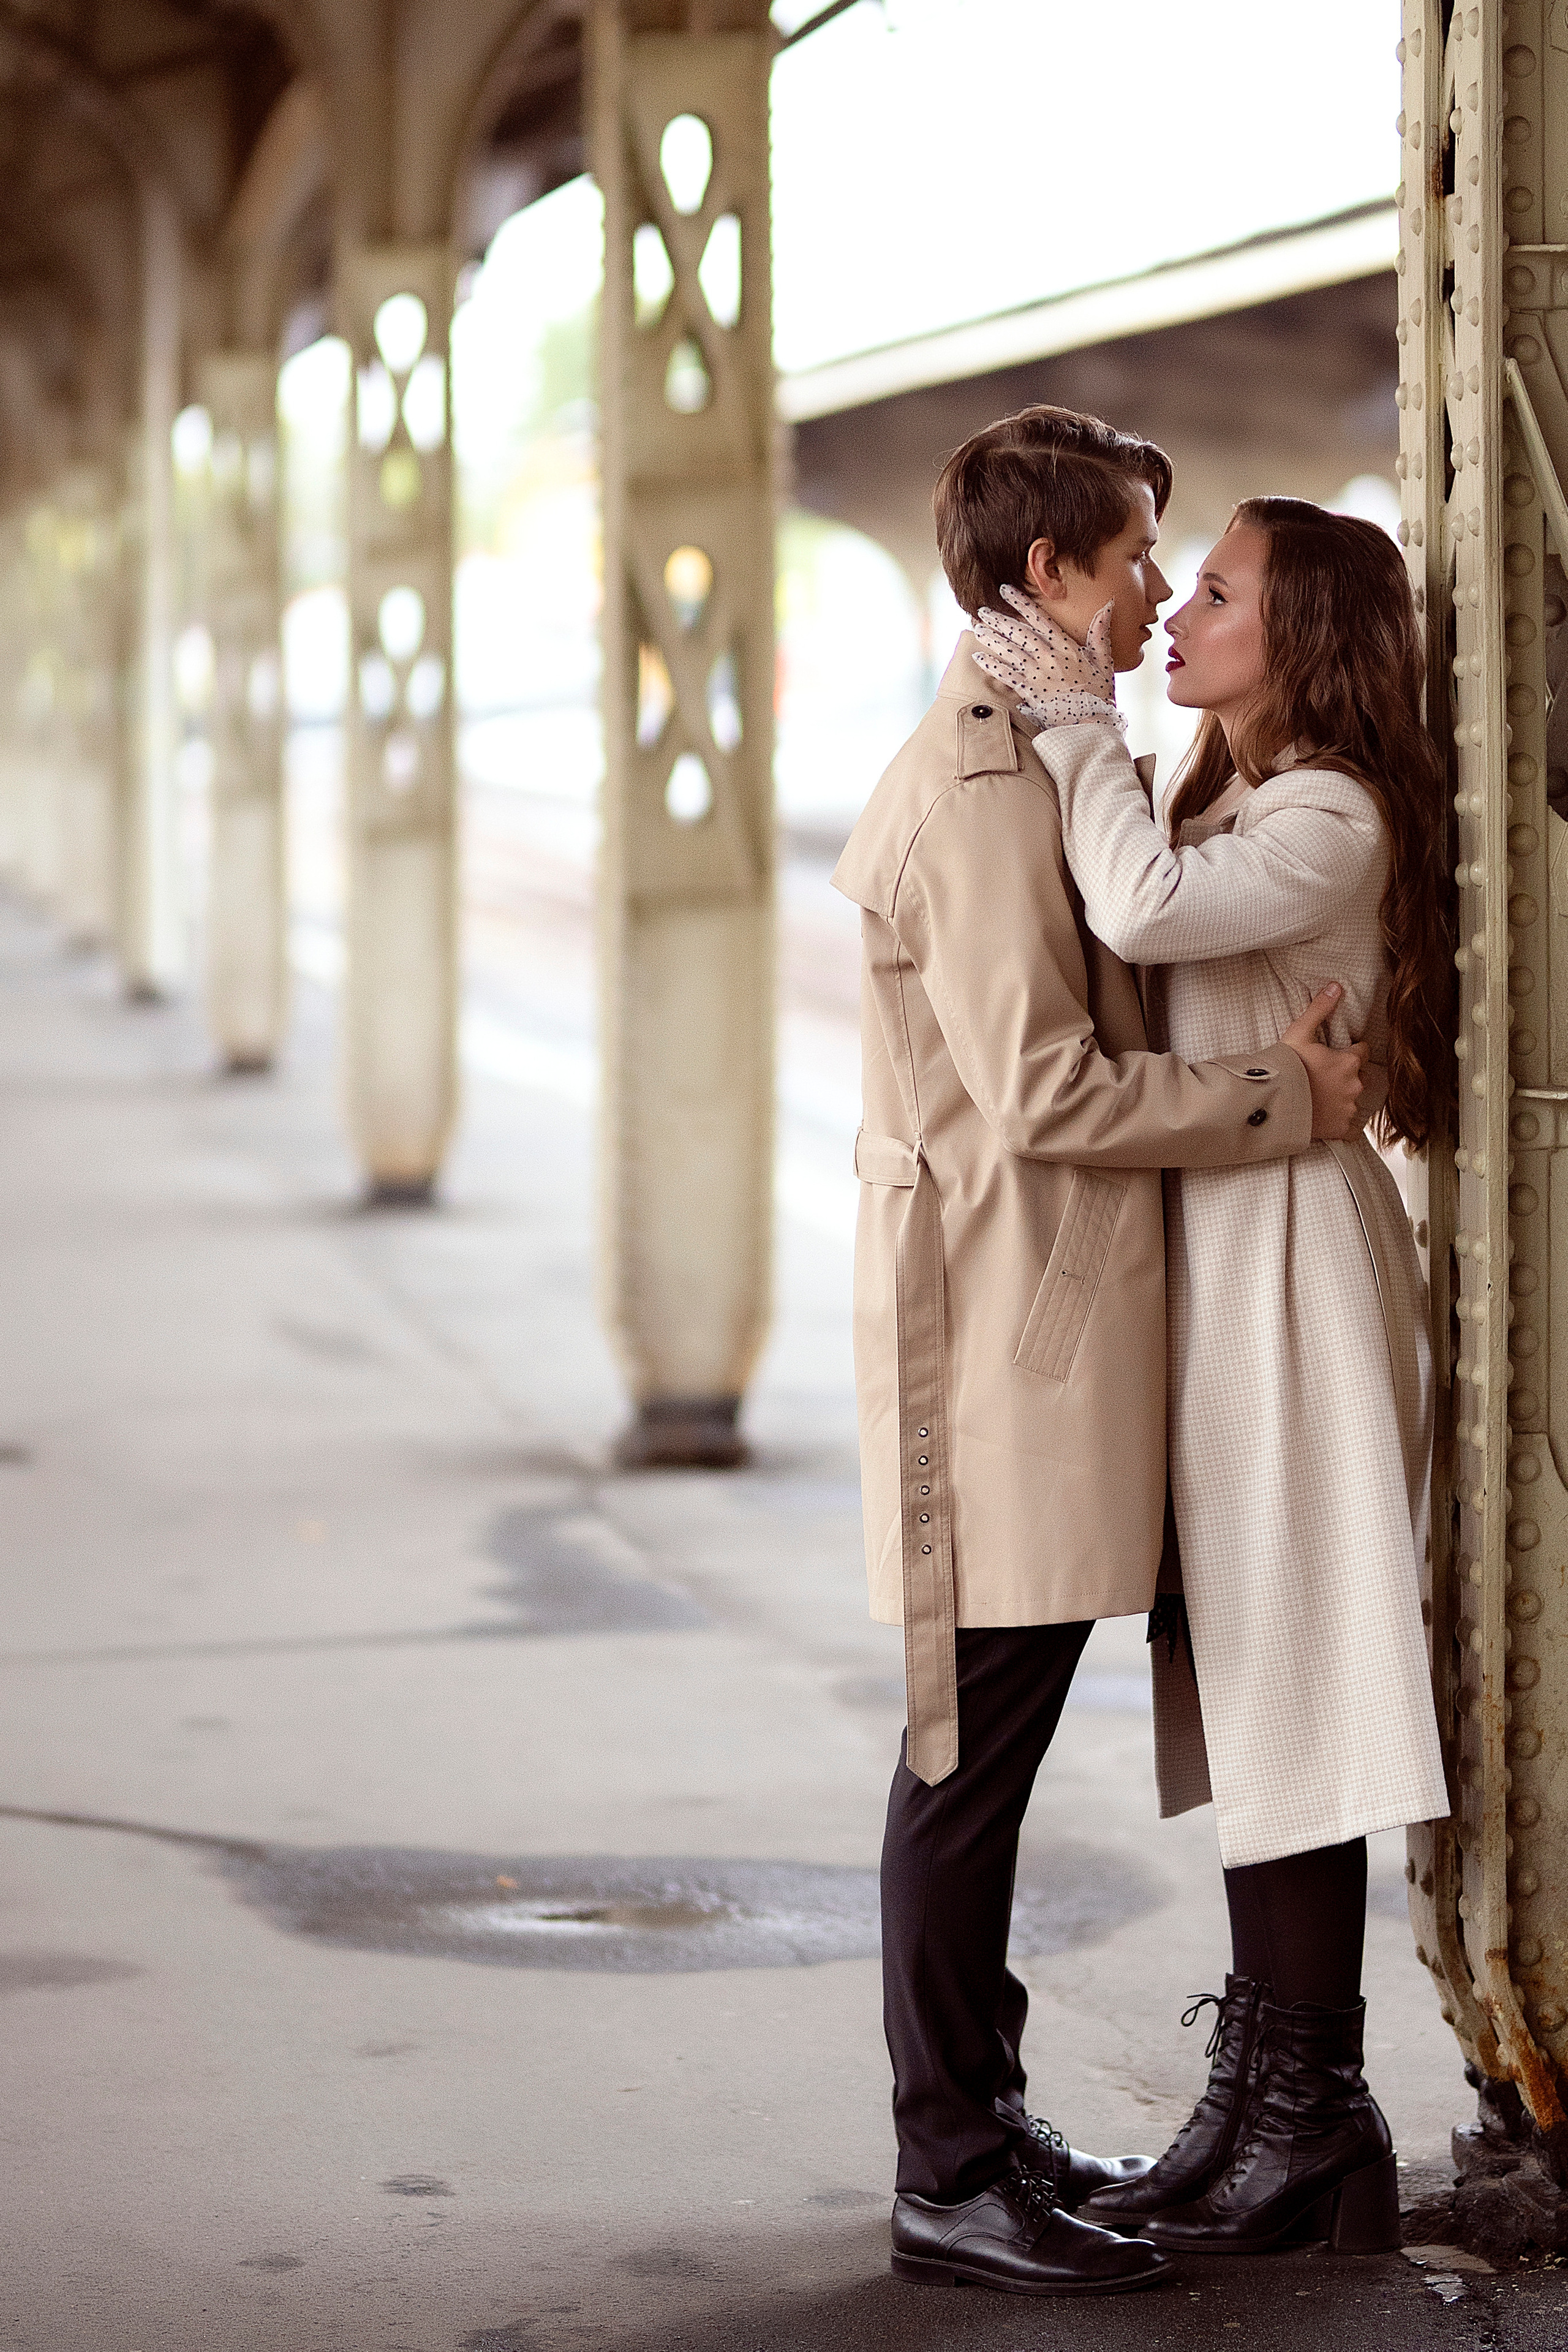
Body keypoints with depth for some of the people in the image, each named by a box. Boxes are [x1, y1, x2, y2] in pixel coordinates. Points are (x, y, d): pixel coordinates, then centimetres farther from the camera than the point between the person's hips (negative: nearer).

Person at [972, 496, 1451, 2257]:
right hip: (1205, 1263, 9)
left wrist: (1079, 721, -17)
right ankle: (1258, 2092, 17)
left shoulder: (1333, 820, -12)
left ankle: (1313, 2115, -1)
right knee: (1236, 1678, 11)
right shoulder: (1221, 804, 18)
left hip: (1289, 1266, -9)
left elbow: (1145, 912, -28)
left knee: (1286, 1686, -6)